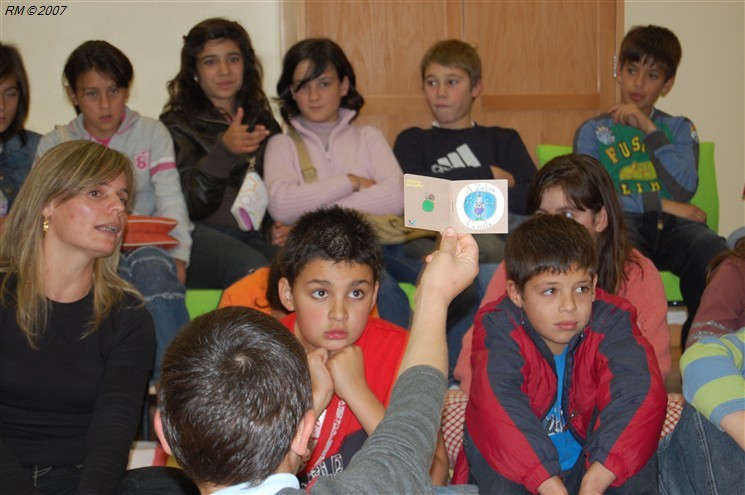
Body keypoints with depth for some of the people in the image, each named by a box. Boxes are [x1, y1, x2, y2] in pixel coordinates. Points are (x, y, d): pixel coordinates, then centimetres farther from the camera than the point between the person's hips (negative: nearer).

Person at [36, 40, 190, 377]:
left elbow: (171, 201, 2)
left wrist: (178, 255, -13)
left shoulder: (152, 134, 13)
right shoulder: (54, 146, 13)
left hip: (149, 248, 0)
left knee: (154, 267, -36)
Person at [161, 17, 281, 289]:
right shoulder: (177, 124, 9)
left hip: (255, 235, 4)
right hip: (201, 233, -3)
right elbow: (191, 204, -6)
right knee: (253, 271, -36)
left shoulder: (263, 121, 25)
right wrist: (224, 150, -21)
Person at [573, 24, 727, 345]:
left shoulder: (678, 128, 23)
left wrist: (649, 129, 0)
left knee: (713, 254, -33)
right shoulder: (593, 131, 17)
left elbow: (685, 189, 3)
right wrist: (659, 203, -6)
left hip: (672, 225, 2)